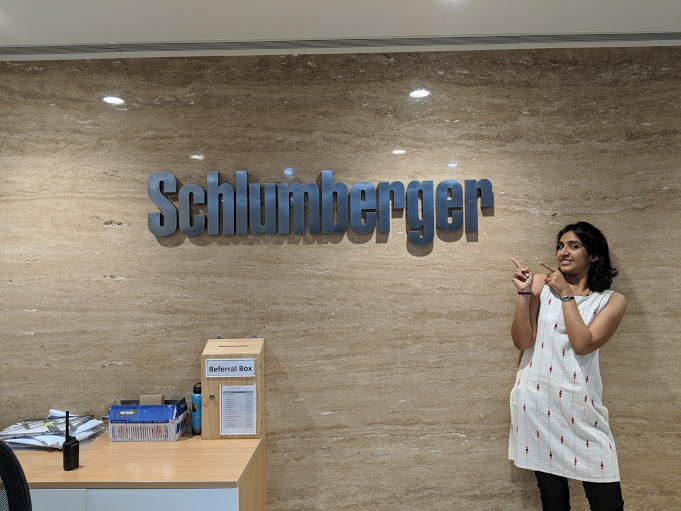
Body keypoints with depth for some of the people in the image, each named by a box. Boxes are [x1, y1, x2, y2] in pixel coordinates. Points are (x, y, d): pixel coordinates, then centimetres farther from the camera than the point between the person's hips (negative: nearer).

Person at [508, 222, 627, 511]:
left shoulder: (612, 301, 3)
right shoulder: (541, 285, 3)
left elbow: (583, 344, -12)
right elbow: (522, 341, -3)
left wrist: (566, 295, -8)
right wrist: (524, 293, -11)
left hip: (580, 405, 0)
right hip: (538, 400, 0)